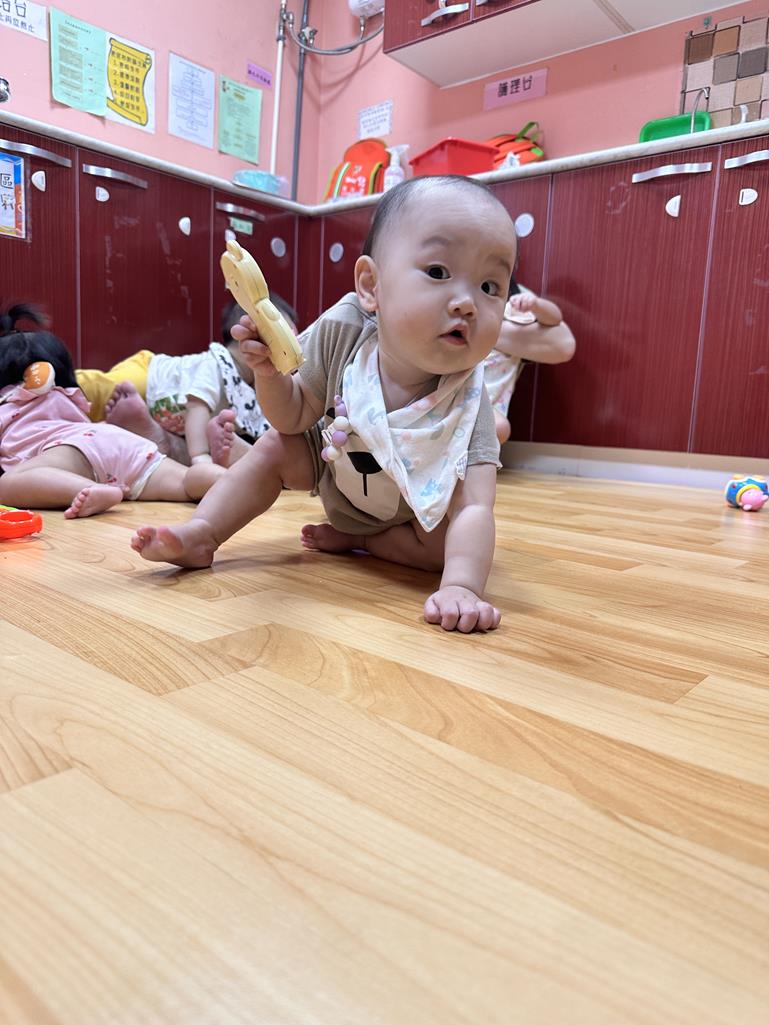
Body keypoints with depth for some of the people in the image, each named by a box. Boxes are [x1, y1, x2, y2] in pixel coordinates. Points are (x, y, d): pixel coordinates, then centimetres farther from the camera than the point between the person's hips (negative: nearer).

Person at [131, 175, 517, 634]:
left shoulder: (466, 404, -37)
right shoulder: (342, 332, -30)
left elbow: (473, 509, -44)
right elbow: (295, 416, -15)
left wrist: (460, 586, -62)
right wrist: (270, 372, -35)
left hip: (416, 504, -2)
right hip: (336, 471, 2)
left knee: (446, 543, -24)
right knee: (274, 447, -12)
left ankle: (356, 540, -6)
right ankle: (201, 534, -4)